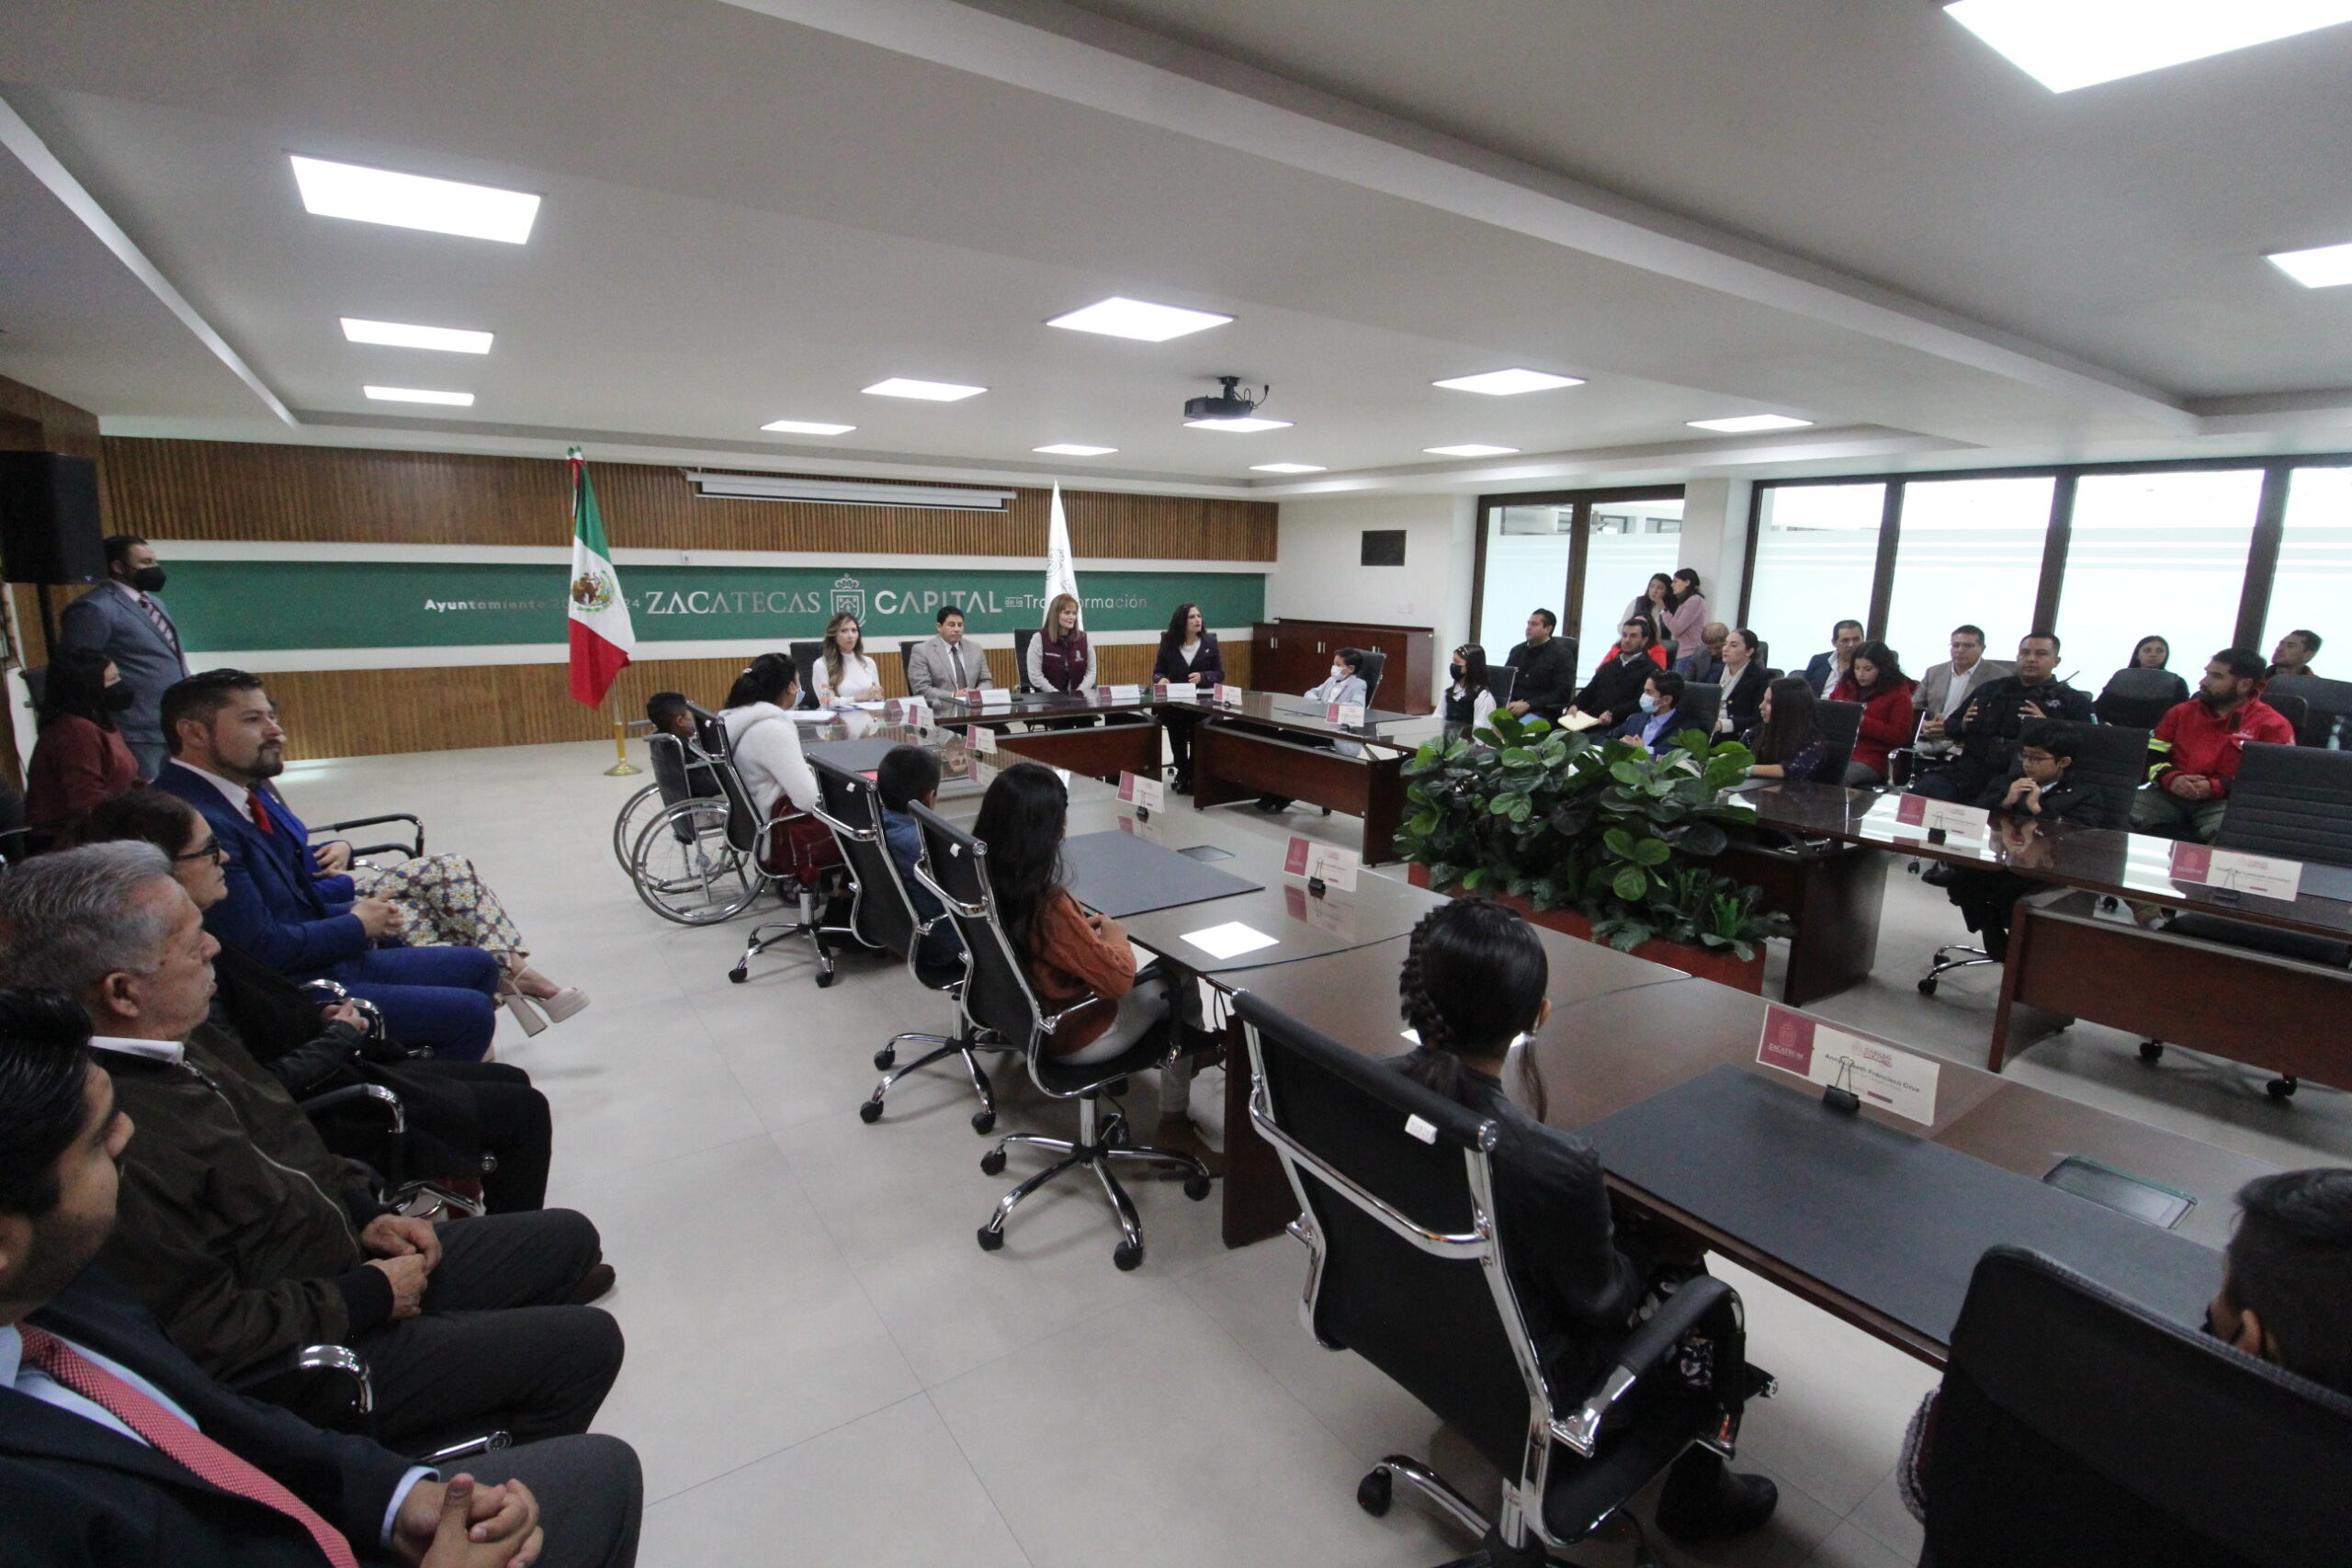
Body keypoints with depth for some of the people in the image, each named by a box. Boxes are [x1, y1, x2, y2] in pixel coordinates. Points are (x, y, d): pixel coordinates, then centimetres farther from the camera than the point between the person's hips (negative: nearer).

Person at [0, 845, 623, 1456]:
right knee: (584, 1341, -8)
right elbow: (205, 1336, -26)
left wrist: (364, 1213, 3)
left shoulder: (175, 1041, -1)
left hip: (347, 1265, 9)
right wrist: (368, 1296, -16)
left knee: (568, 1238, 14)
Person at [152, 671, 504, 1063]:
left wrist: (353, 912, 0)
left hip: (332, 960, 10)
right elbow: (260, 946, -23)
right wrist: (357, 926, -9)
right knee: (470, 1013, -17)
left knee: (479, 967, 14)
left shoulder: (248, 791, 8)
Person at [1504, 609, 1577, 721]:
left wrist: (1528, 704, -15)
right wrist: (1509, 703, -4)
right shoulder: (1517, 651, 19)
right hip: (1512, 708, 4)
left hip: (1541, 711, -4)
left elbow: (1562, 692, -5)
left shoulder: (1562, 655, 4)